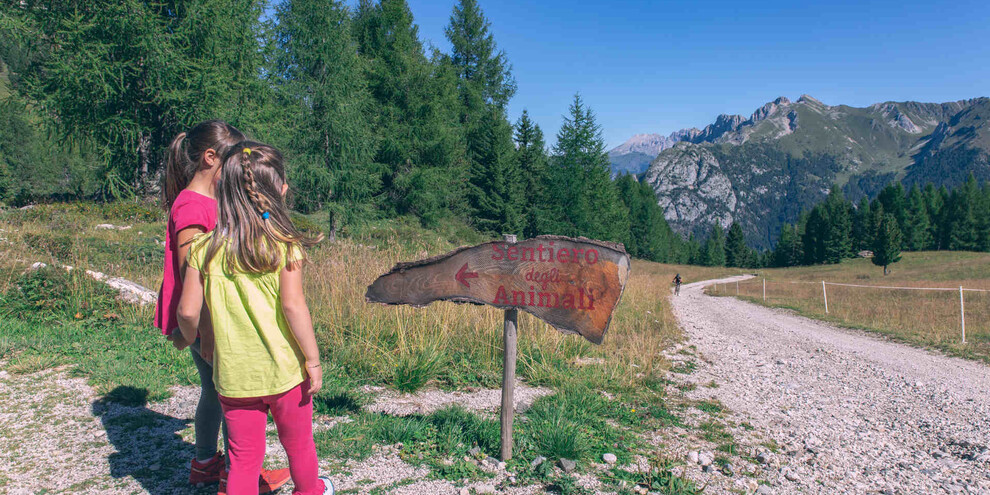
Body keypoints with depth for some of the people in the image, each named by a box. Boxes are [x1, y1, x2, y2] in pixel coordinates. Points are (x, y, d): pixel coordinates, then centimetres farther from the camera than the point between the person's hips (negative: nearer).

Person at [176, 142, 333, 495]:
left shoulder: (205, 248, -5)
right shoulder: (284, 245, -14)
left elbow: (187, 311, -4)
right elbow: (292, 306, -20)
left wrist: (195, 338, 17)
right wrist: (313, 360, -11)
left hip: (233, 373, 2)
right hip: (284, 370, -1)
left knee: (244, 459, 14)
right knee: (298, 445, 23)